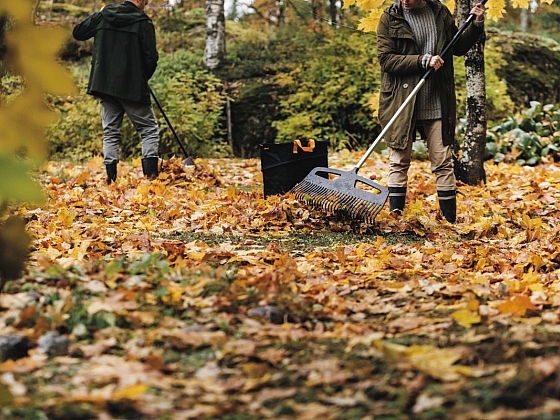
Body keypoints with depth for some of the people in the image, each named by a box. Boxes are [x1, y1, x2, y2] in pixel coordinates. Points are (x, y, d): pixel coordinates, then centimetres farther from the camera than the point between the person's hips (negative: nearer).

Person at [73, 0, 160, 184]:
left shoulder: (103, 15, 3)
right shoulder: (144, 23, -9)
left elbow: (77, 32, 14)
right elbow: (151, 58, -10)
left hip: (104, 85, 4)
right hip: (133, 87, -4)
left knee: (110, 132, 11)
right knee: (149, 129, 6)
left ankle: (111, 178, 4)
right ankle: (151, 175, -7)